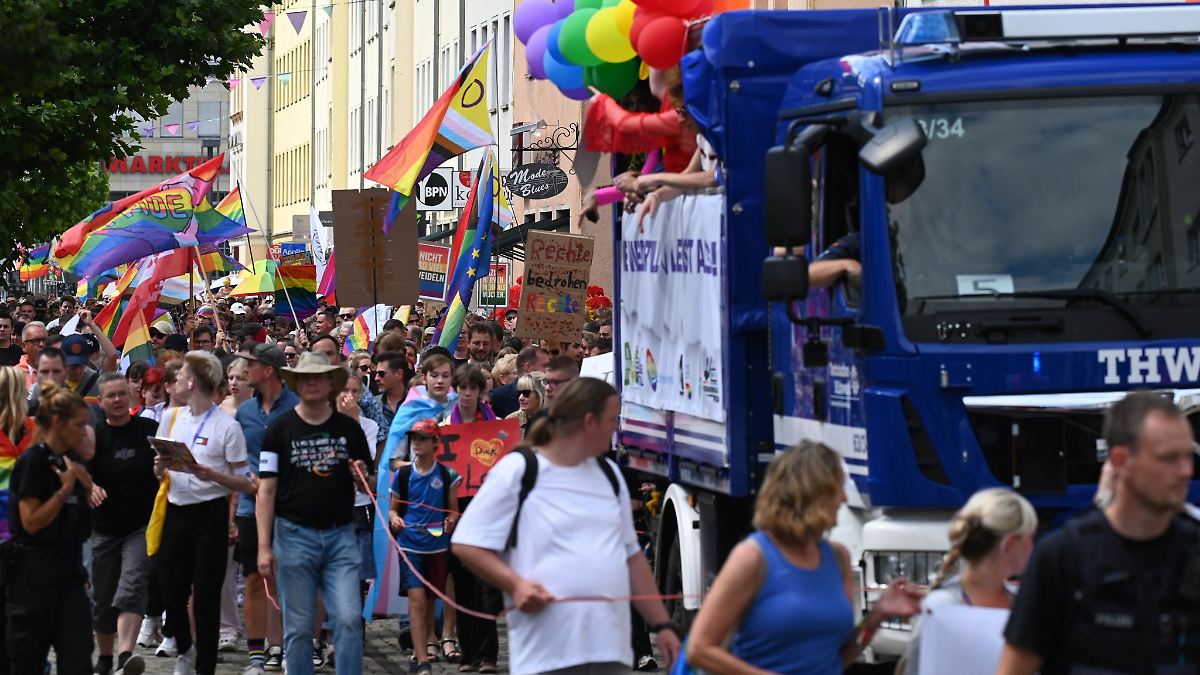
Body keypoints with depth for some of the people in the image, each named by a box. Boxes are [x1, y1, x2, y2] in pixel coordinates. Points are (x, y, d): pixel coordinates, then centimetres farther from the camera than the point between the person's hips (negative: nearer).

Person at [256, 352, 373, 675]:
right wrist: (264, 546, -7)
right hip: (295, 536, -1)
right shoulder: (280, 429, 2)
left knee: (349, 620, -8)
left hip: (340, 536, 1)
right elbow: (266, 490, 0)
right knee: (298, 627, 2)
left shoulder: (349, 429, 9)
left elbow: (368, 484, 17)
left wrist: (361, 476, -8)